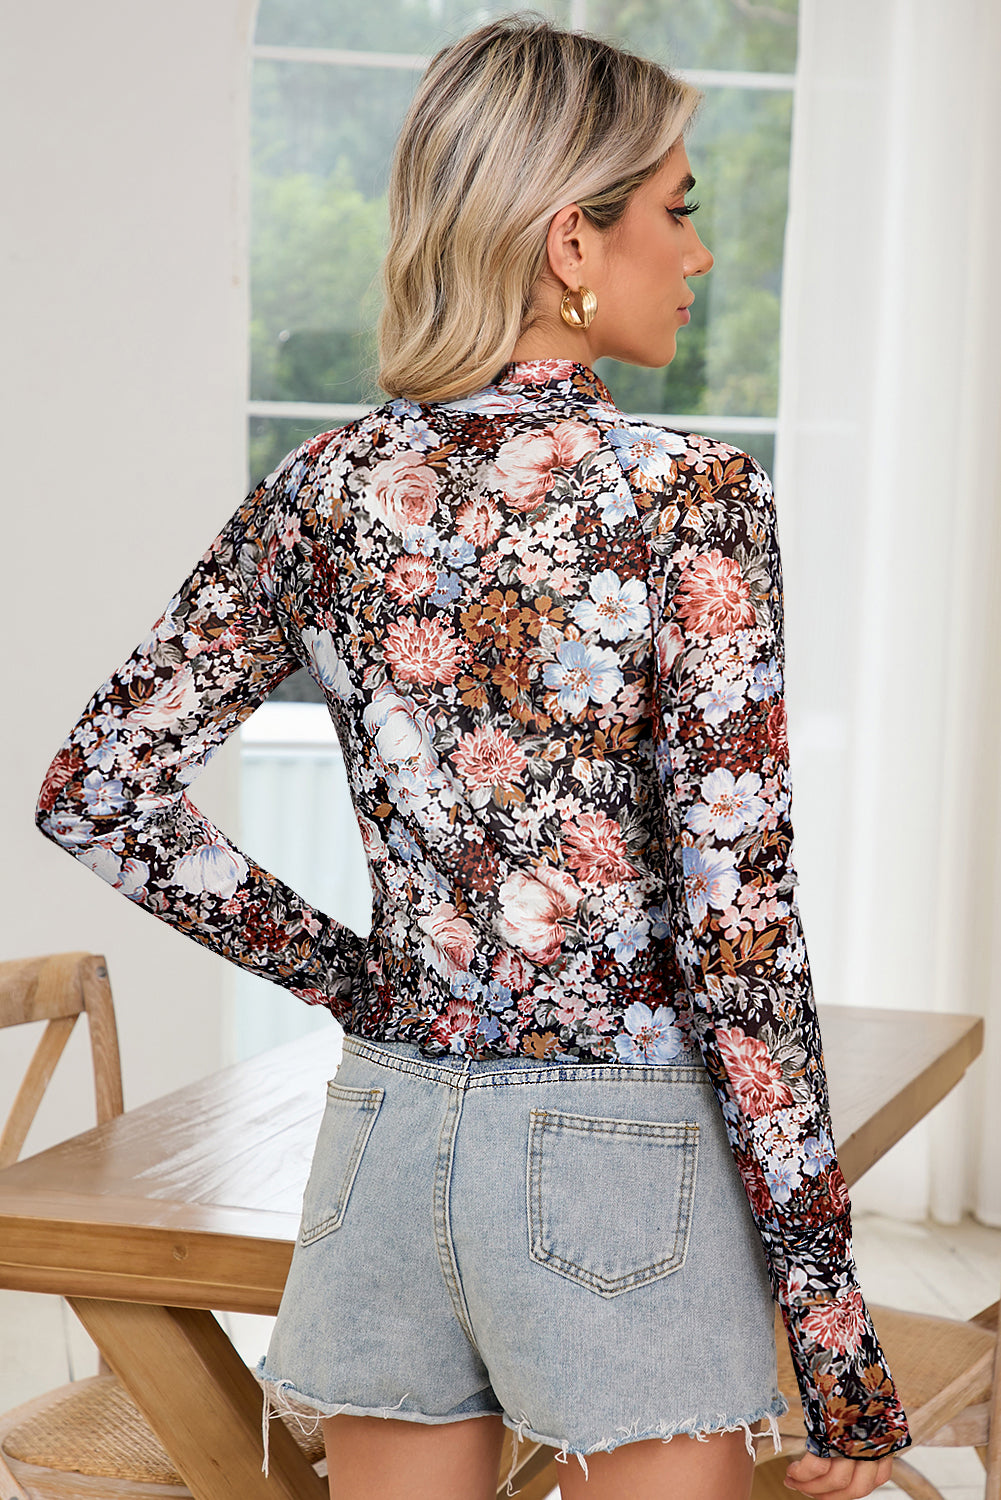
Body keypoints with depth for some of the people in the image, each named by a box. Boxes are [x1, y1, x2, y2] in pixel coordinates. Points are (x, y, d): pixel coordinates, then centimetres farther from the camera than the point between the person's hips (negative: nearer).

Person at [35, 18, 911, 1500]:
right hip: (616, 1154, -5)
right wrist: (835, 1331, -9)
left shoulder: (327, 487, 1)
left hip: (386, 1134, 5)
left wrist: (352, 974, 8)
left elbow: (98, 792, 3)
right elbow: (735, 923, -16)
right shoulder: (690, 497, -14)